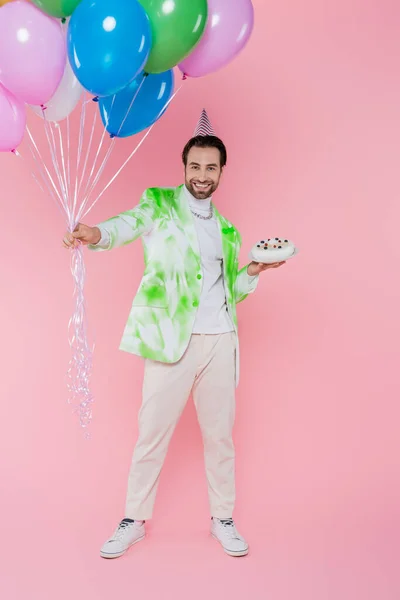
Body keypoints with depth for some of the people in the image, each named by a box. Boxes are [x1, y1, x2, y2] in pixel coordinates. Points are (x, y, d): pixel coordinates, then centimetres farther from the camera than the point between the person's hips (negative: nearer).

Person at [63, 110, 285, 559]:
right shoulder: (159, 204, 5)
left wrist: (256, 270, 3)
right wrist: (95, 233, -38)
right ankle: (134, 519, 22)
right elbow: (127, 224, -17)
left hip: (219, 340, 4)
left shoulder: (226, 230, 17)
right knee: (152, 433, 3)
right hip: (170, 339, -3)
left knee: (220, 433, 10)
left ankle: (223, 520, 27)